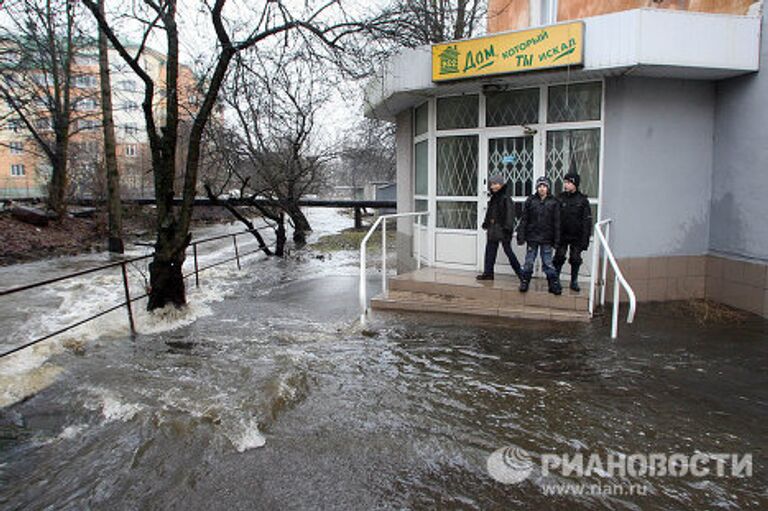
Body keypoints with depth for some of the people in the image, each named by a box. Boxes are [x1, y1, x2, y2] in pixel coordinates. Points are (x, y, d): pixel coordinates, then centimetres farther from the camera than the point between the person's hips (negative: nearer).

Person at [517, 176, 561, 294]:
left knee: (548, 263, 4)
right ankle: (524, 282, 20)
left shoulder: (554, 202, 0)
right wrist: (521, 236, -3)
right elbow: (524, 219, 2)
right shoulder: (530, 200, 0)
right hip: (532, 237, 1)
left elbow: (556, 222, 2)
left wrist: (556, 240, -1)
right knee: (529, 262, 8)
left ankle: (554, 285, 13)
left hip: (546, 239, -1)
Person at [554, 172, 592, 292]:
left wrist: (585, 238, -8)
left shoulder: (583, 200, -3)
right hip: (562, 236, 1)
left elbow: (587, 221, -3)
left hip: (576, 237, 0)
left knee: (575, 259, 7)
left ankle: (574, 282, 20)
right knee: (559, 258, 2)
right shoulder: (559, 198, 1)